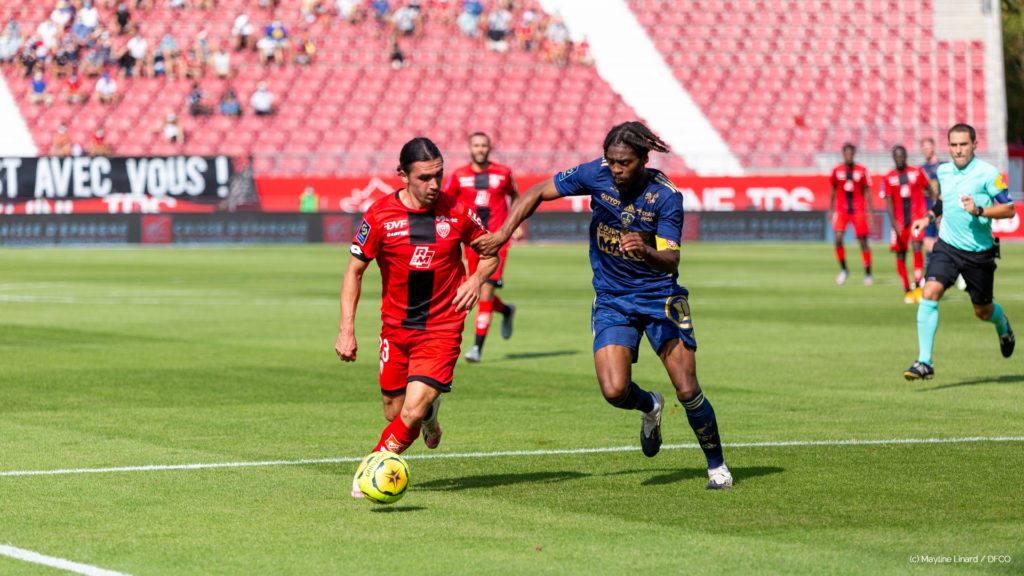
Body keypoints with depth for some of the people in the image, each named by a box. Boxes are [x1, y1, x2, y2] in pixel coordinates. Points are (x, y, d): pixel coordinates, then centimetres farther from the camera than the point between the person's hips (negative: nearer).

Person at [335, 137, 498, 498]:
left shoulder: (457, 212, -6)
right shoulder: (380, 215, -8)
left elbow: (490, 254, 10)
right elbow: (354, 271, 0)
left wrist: (477, 279, -12)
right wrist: (346, 329, -6)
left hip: (442, 328, -2)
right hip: (396, 328, 2)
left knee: (413, 411, -16)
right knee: (394, 413, 10)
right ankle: (429, 412, 44)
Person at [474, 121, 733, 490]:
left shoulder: (666, 196, -17)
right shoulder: (596, 175, -11)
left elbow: (671, 259, -23)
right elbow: (537, 193, 0)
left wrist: (645, 250, -44)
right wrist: (503, 234, -8)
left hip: (660, 297, -2)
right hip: (612, 301, 2)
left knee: (687, 391, -8)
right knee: (614, 391, -16)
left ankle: (716, 466, 16)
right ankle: (650, 407, 22)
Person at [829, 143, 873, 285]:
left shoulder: (861, 171, 0)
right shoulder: (837, 171, 3)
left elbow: (867, 192, 5)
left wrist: (870, 211, 1)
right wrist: (831, 210, 13)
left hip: (858, 210, -1)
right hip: (841, 209, 1)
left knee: (863, 242, 2)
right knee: (838, 238, -15)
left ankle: (868, 274, 12)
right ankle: (843, 270, 2)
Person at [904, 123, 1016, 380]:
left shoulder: (988, 173, -12)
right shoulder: (944, 171, 4)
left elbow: (1009, 210, -13)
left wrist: (979, 210, -26)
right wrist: (929, 217, 14)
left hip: (979, 251, -3)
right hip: (947, 246, 3)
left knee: (983, 311, 11)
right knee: (930, 293, -20)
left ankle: (1003, 326, 50)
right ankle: (924, 361, -20)